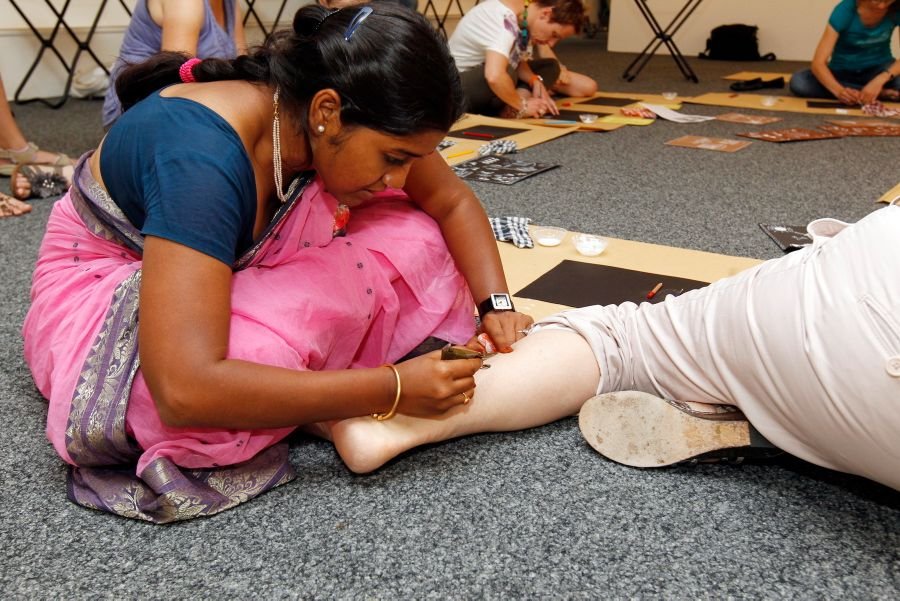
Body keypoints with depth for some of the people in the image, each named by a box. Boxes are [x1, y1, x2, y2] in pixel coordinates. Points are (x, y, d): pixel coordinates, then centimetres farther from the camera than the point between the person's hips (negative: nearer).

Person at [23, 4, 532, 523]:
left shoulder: (322, 119, -17)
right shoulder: (201, 157, -38)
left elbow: (454, 202, -3)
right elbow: (184, 390, -46)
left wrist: (496, 304, -18)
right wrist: (391, 389, -42)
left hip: (235, 272, 6)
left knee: (412, 241, -12)